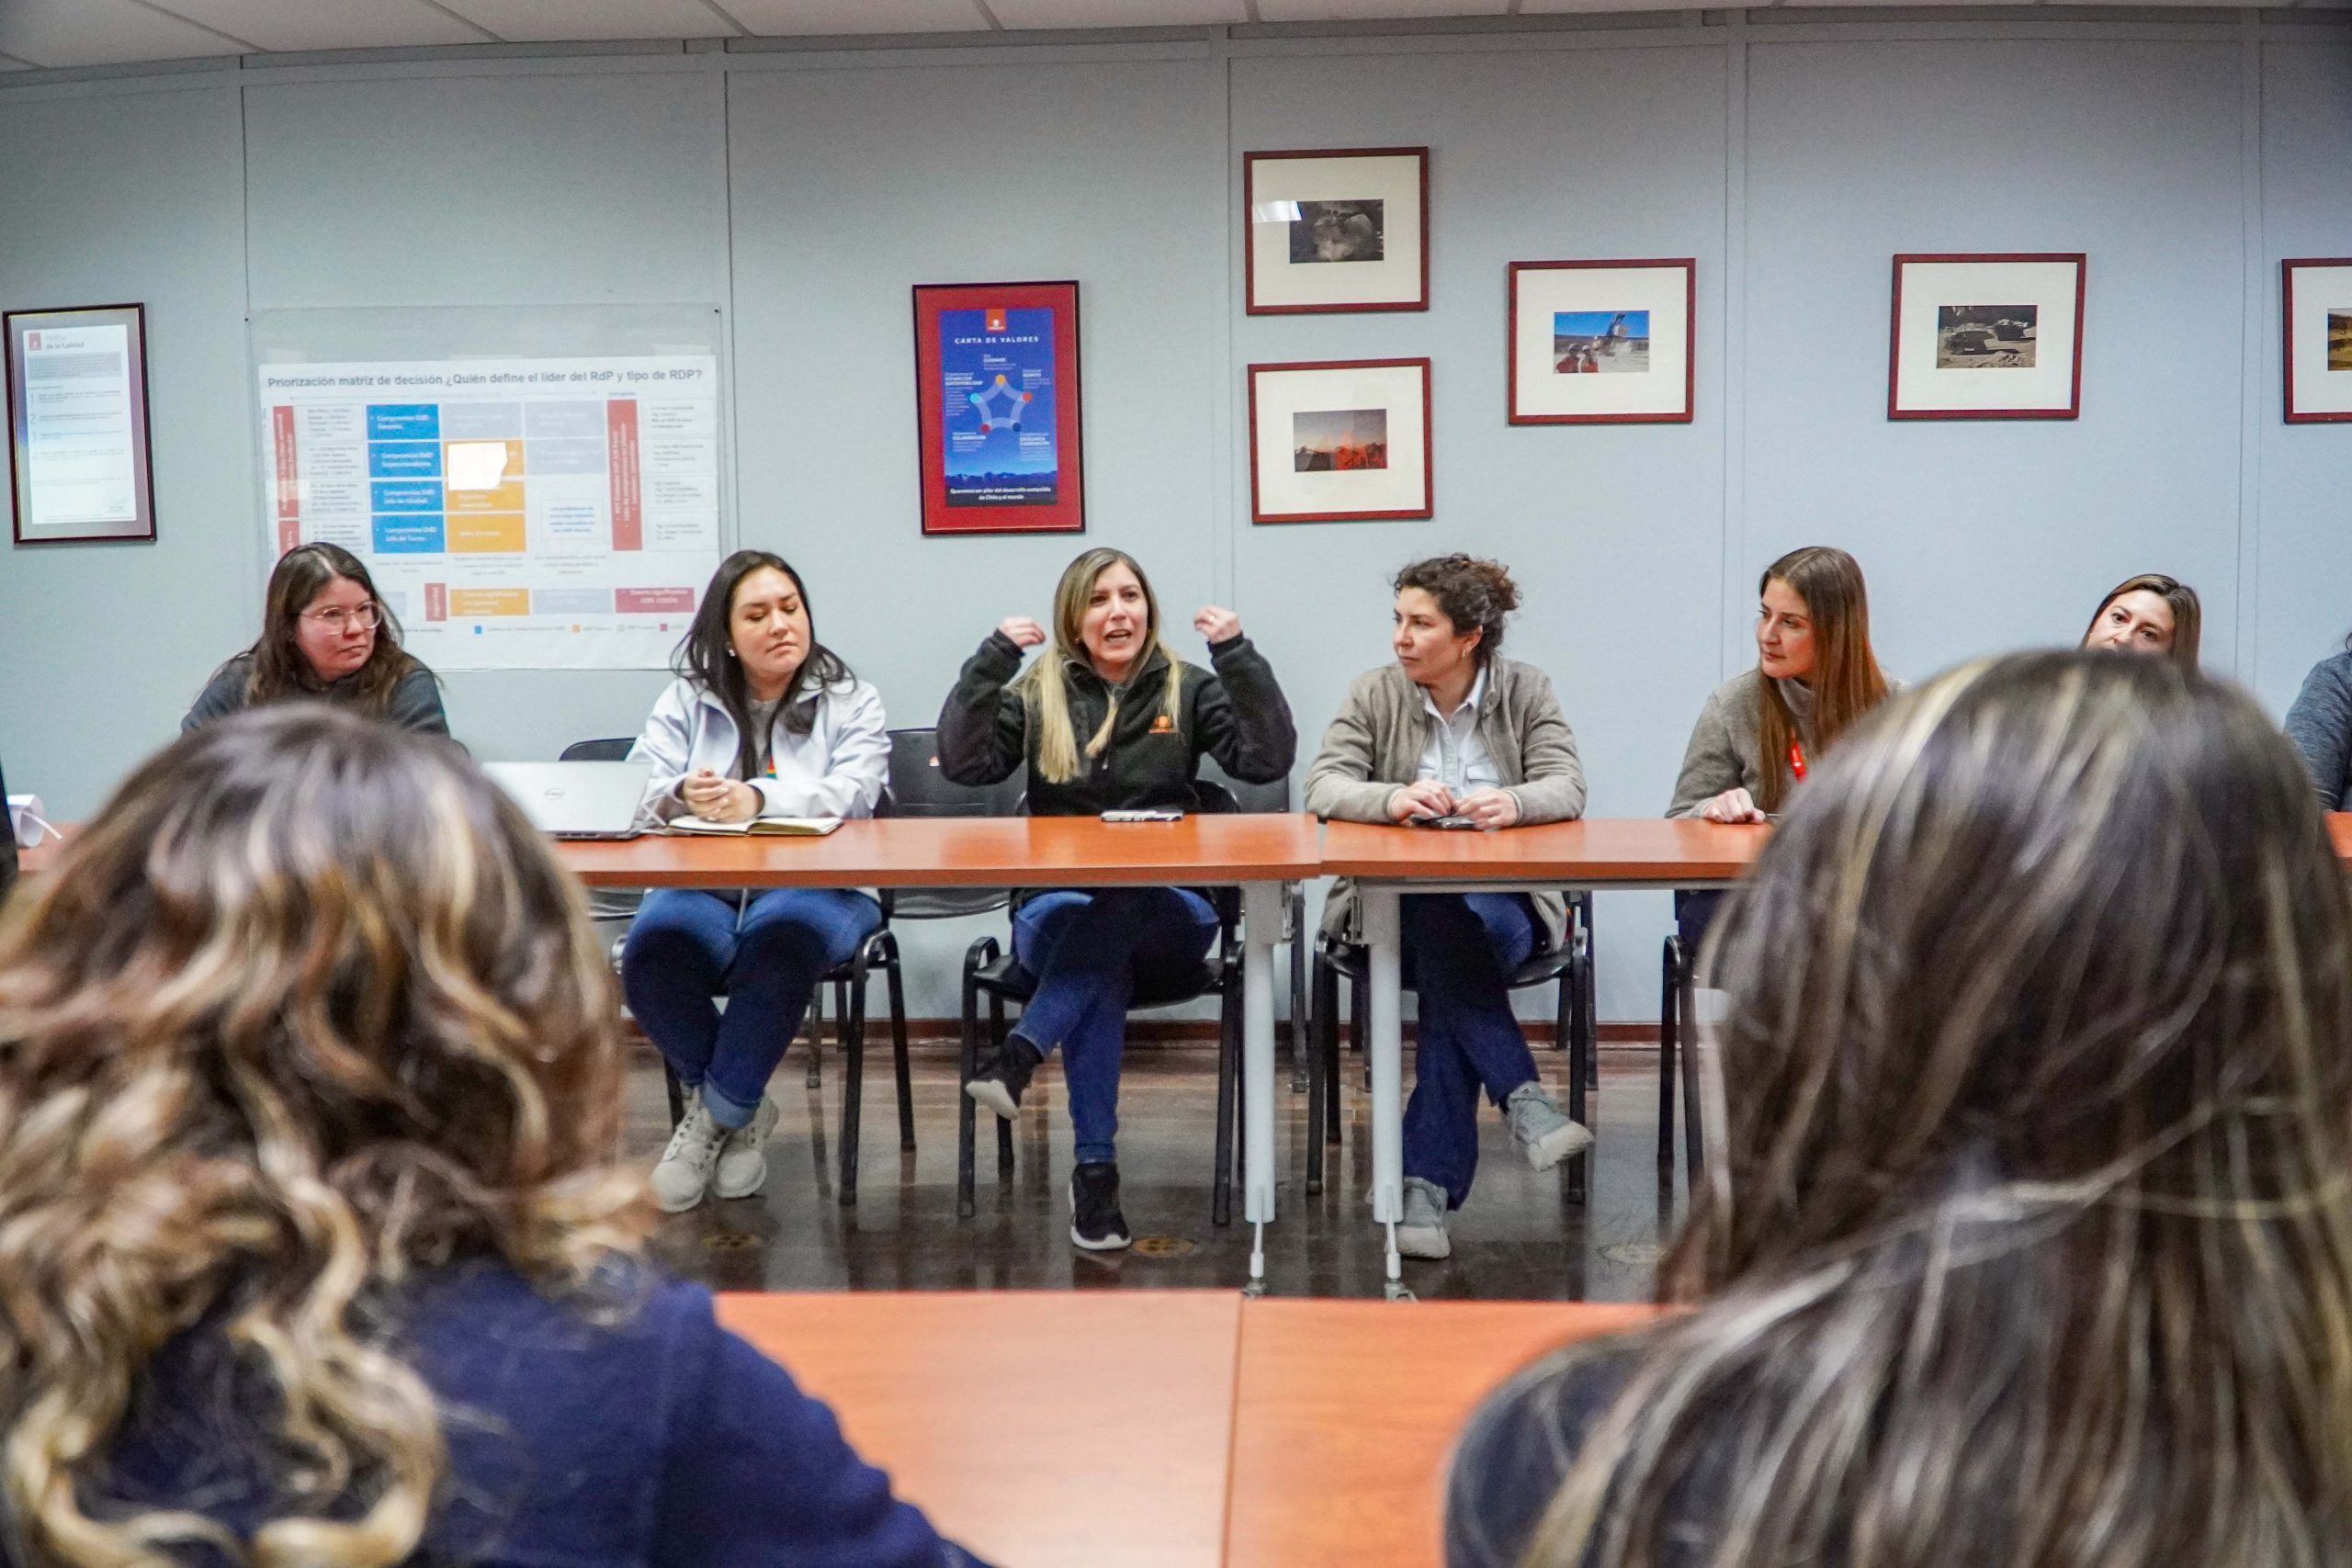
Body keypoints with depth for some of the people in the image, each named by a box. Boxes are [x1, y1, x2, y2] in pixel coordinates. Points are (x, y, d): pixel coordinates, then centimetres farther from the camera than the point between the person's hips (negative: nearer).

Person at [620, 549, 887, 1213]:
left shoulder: (851, 703, 11)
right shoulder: (686, 700, 16)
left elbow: (851, 792, -8)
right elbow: (635, 793, 3)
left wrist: (757, 798, -26)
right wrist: (682, 794, -22)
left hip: (815, 884, -2)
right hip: (702, 882, 2)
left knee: (783, 931, -38)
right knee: (655, 943, -32)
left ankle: (715, 1114, -14)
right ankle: (742, 1110, -5)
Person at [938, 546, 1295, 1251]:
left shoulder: (1188, 689, 9)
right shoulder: (1035, 693, 9)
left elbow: (1268, 760, -5)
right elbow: (963, 763, -5)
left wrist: (1238, 656, -13)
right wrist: (991, 658, -11)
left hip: (1166, 913, 1)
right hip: (1059, 908, 0)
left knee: (1121, 907, -36)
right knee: (1104, 961, -35)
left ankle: (1021, 1053, -40)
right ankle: (1095, 1167, -35)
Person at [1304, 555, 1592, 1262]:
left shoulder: (1526, 690, 5)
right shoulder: (1374, 694, 4)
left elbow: (1566, 789, -8)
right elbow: (1322, 787, -10)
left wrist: (1513, 803, -32)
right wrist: (1394, 798, -31)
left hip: (1506, 906, 0)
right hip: (1394, 904, 0)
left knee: (1451, 951, -34)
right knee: (1443, 932, -36)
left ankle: (1428, 1184, -33)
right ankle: (1524, 1098, -36)